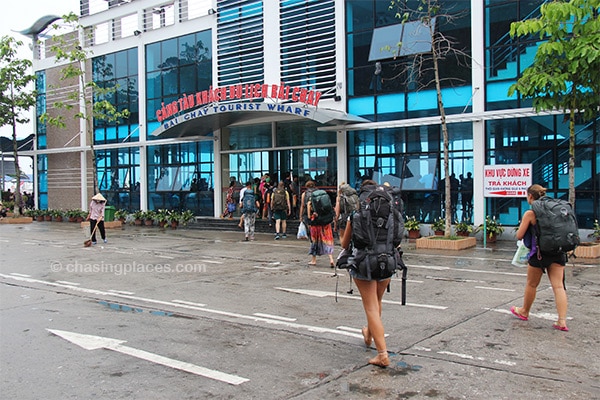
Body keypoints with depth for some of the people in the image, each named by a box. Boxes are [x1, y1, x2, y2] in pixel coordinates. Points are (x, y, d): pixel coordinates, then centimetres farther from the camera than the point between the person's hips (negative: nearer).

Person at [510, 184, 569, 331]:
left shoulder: (530, 213, -9)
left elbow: (519, 236, -6)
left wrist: (523, 225, 11)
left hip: (539, 253, -4)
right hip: (558, 253, 5)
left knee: (532, 284, 14)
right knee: (558, 286, 0)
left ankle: (524, 312, 33)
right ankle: (562, 321, -7)